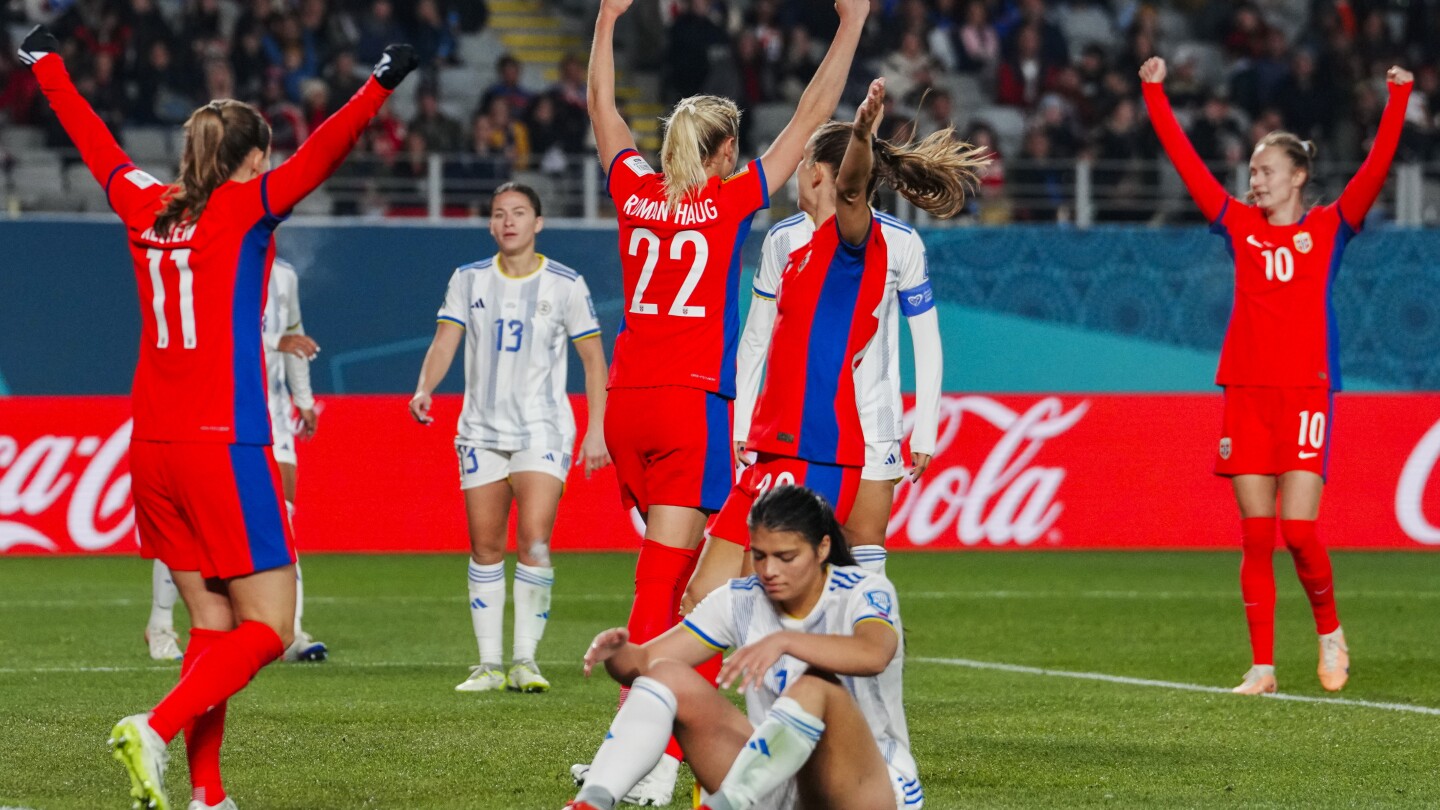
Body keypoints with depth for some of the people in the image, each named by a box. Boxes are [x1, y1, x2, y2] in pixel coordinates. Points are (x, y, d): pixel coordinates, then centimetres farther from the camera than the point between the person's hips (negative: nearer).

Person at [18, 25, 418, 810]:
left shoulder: (145, 207, 9)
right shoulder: (245, 208, -5)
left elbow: (90, 136, 24)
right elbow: (318, 155, -19)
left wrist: (47, 64, 38)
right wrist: (379, 86, -24)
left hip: (151, 446, 7)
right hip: (223, 444, -7)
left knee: (212, 623, 12)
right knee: (267, 627, -3)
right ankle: (154, 728, -23)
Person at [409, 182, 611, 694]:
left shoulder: (565, 284, 0)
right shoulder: (469, 281, 7)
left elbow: (593, 358, 4)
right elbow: (444, 341, 0)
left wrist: (596, 429, -2)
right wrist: (425, 388, -20)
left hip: (543, 430, -3)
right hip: (482, 430, 3)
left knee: (534, 540, -17)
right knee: (485, 548, 2)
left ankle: (526, 659, -10)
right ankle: (489, 664, 9)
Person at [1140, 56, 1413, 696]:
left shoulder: (1328, 227, 5)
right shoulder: (1240, 226, 11)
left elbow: (1377, 166, -6)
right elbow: (1185, 160, 10)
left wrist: (1399, 97, -14)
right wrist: (1154, 93, 8)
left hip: (1307, 392, -3)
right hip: (1246, 394, 3)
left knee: (1299, 530, -10)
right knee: (1256, 536, 1)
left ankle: (1329, 631, 15)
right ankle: (1262, 666, 5)